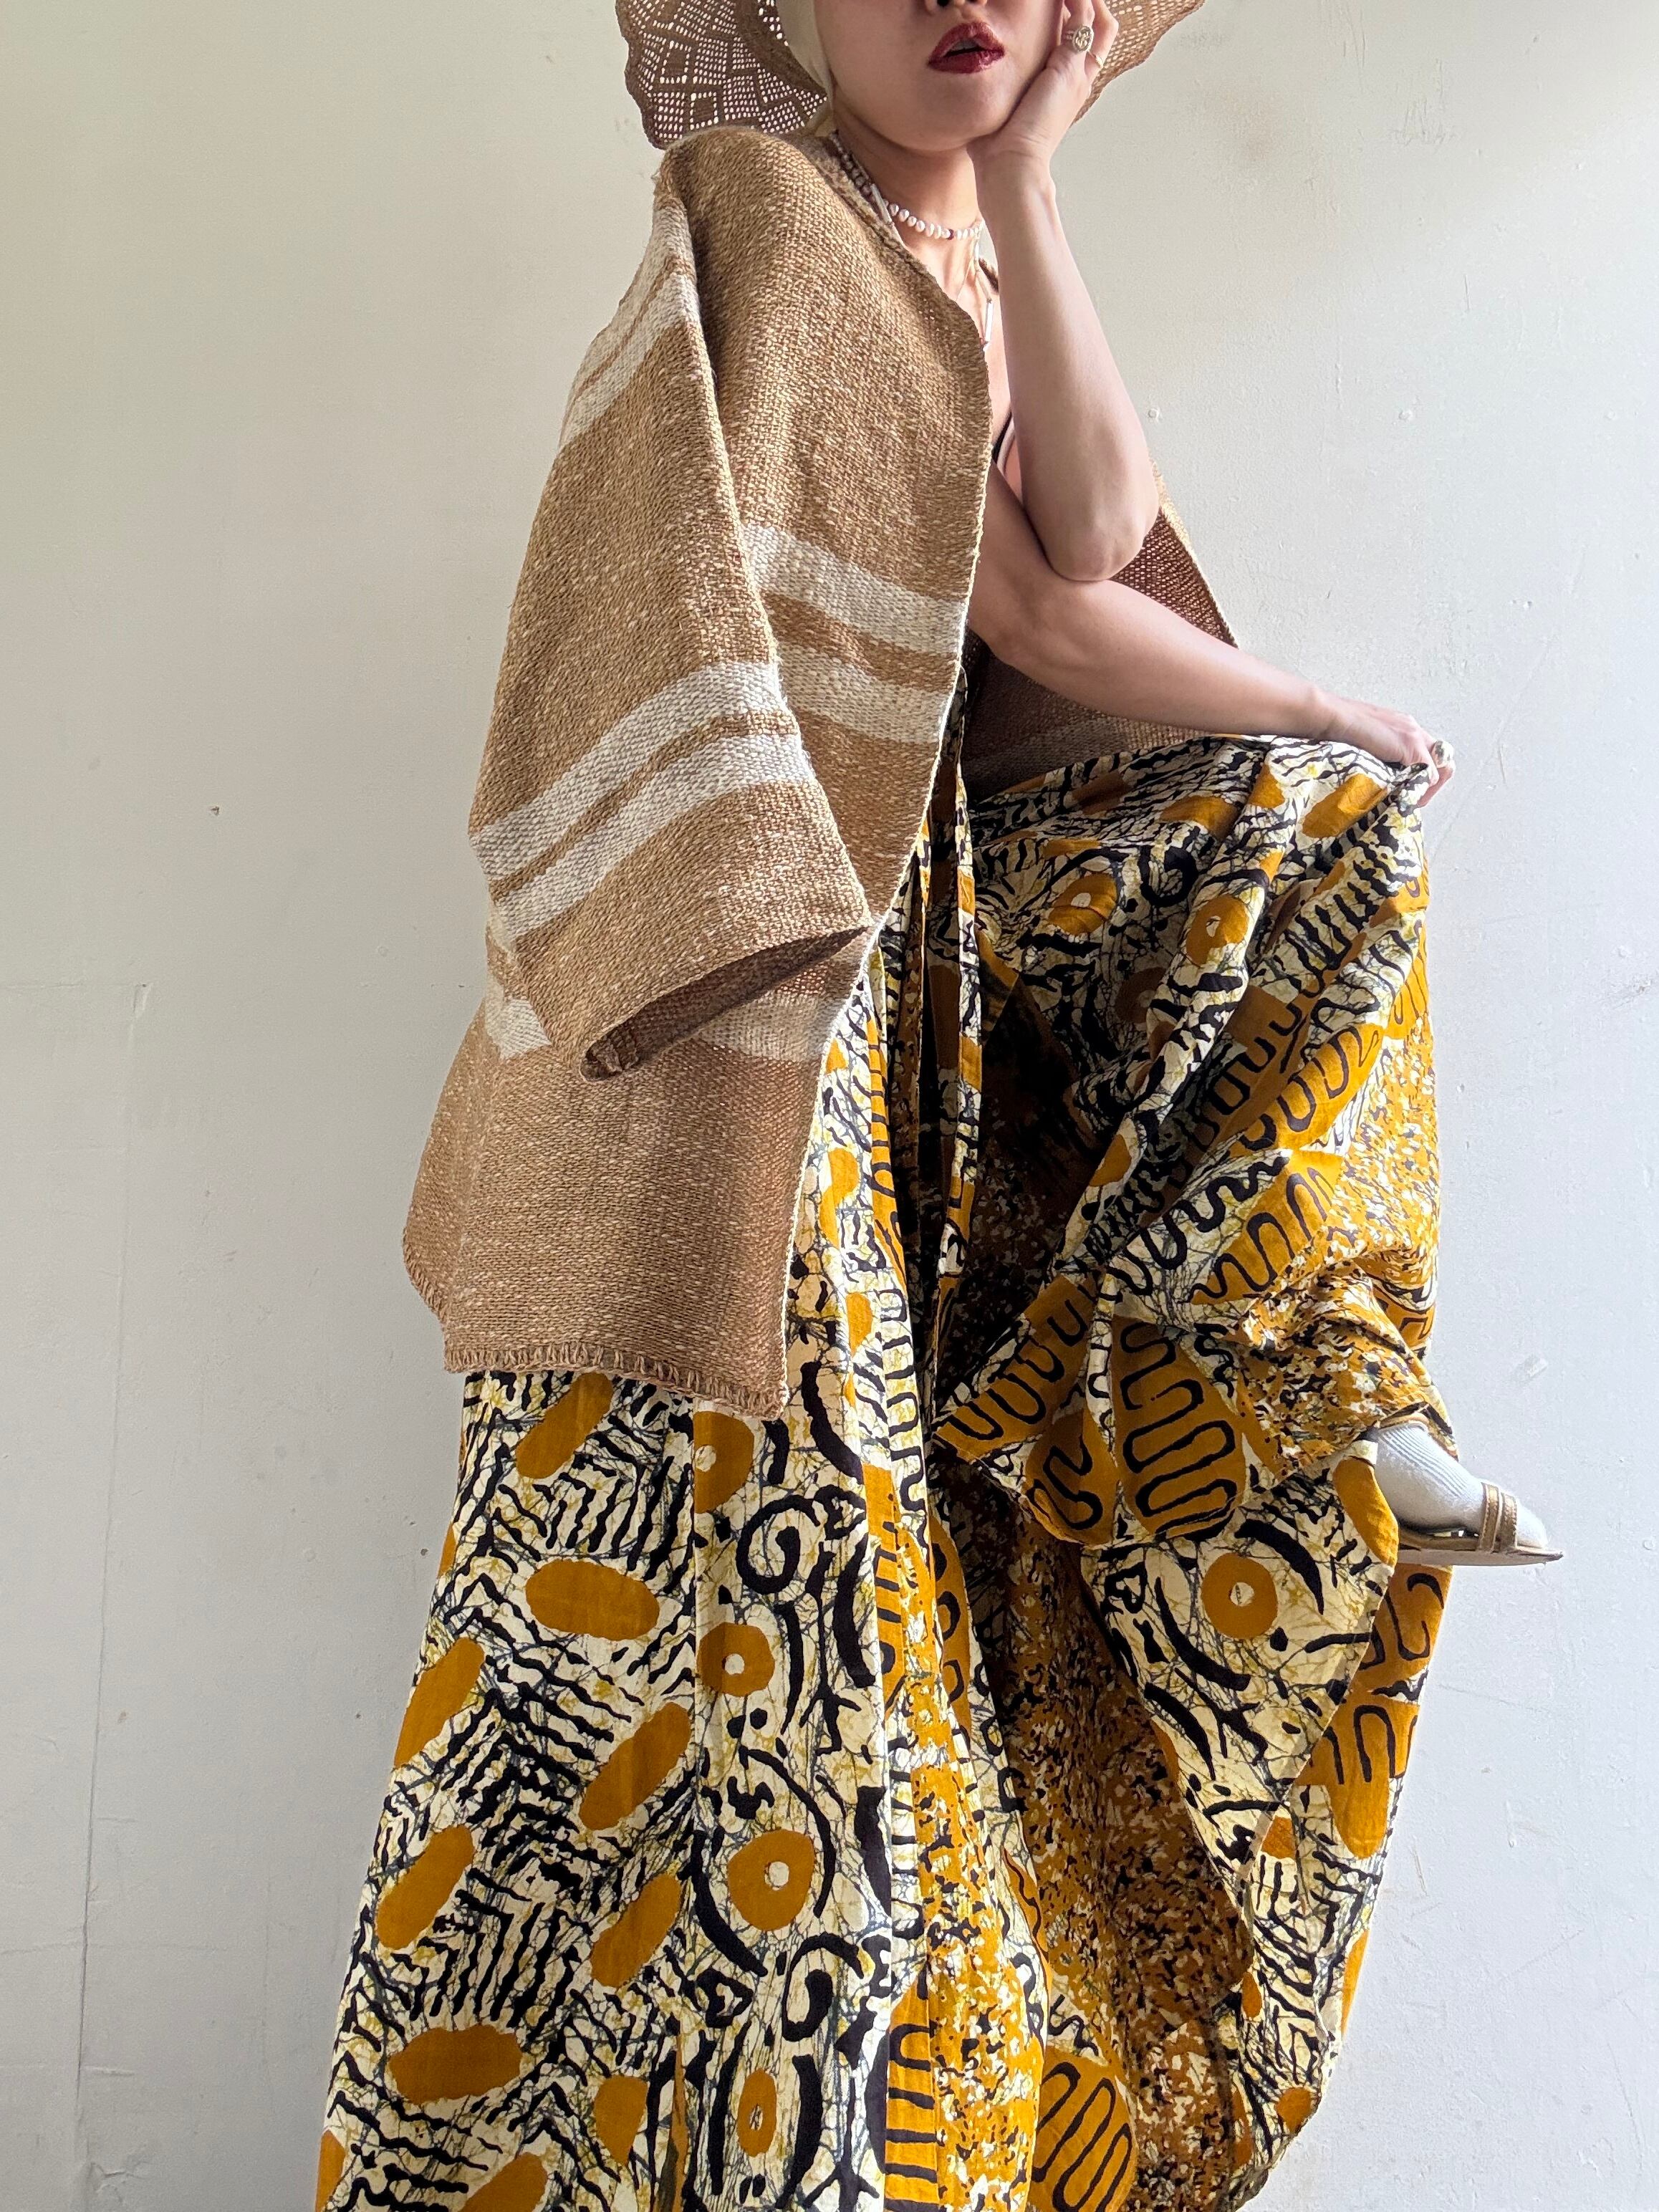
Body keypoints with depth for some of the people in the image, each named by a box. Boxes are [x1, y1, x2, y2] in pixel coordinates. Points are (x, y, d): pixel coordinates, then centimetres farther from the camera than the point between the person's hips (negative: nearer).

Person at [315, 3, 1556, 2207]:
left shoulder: (964, 261, 19)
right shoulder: (765, 204, -5)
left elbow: (1097, 529, -1)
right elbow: (1042, 609, -12)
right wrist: (1321, 705, 2)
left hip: (944, 878, 9)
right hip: (777, 920, -8)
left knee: (1316, 822, 10)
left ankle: (1308, 1396, 4)